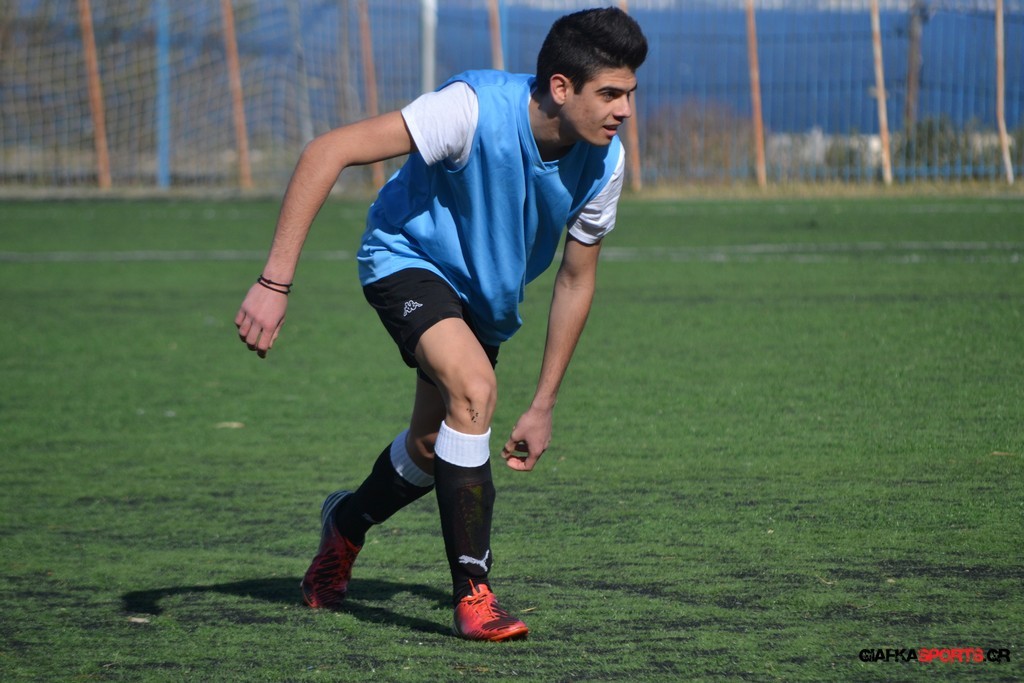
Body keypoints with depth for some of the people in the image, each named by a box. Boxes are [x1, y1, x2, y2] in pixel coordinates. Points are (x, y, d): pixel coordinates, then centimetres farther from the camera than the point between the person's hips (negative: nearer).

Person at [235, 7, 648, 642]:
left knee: (433, 448, 14)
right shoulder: (476, 109, -36)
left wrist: (543, 408, -1)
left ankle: (346, 523, 48)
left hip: (487, 296, 6)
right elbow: (328, 151, -38)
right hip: (409, 258, -6)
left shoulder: (605, 160, -18)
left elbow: (576, 281, -3)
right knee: (474, 390, -30)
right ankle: (473, 594, -22)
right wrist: (275, 282, -43)